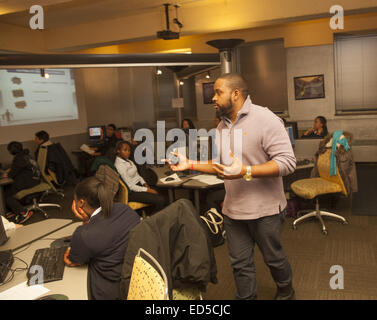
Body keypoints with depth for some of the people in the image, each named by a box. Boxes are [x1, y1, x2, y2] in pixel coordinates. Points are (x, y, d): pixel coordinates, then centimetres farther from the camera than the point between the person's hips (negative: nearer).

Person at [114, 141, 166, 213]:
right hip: (132, 192, -9)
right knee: (160, 200, -18)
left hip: (139, 185, 9)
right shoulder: (119, 165, -19)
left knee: (162, 197, -7)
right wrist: (147, 190, -18)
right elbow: (130, 186, -20)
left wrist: (145, 184, 1)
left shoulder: (128, 160, 9)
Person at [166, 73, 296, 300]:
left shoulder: (265, 119, -16)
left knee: (273, 258, 16)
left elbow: (287, 161, -22)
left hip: (265, 210, -6)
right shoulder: (223, 126, 9)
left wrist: (246, 172, -31)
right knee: (240, 263, 14)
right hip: (233, 210, 6)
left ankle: (286, 292, 45)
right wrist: (190, 164, 3)